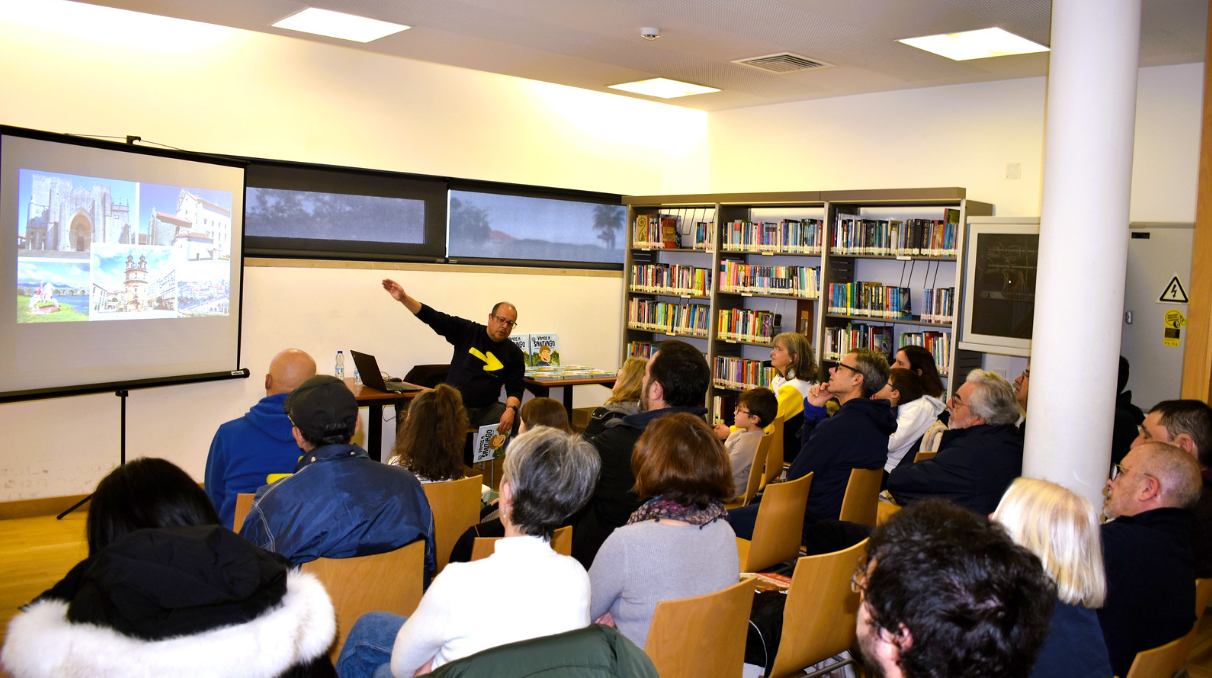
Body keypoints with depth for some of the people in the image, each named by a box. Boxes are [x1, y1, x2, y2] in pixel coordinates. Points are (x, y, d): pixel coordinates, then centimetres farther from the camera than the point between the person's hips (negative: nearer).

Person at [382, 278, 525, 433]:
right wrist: (404, 298, -14)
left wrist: (510, 410, -21)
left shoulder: (515, 354, 5)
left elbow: (515, 389, 1)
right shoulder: (467, 331, 2)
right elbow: (434, 318, -3)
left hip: (487, 409, 1)